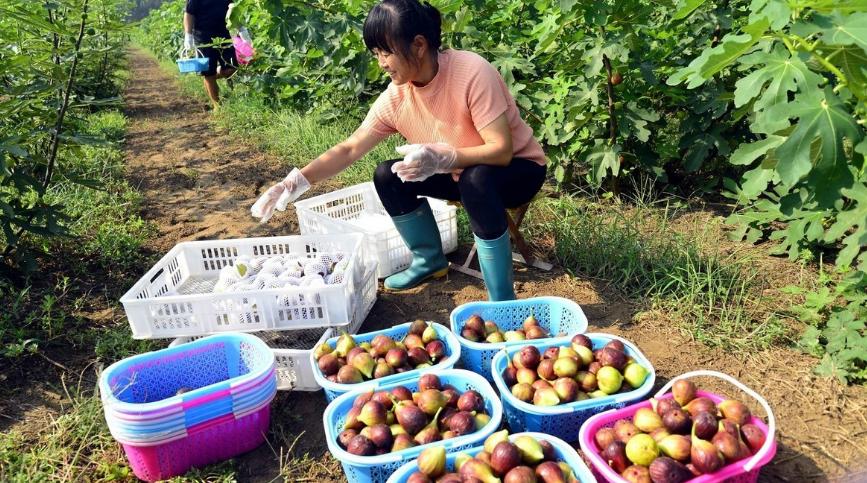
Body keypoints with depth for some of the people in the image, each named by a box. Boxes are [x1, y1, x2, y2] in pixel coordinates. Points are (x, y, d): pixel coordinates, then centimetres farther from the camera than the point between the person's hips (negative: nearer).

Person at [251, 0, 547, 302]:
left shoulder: (472, 73, -31)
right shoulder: (395, 97, -13)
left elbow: (501, 150, -32)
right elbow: (349, 149, -10)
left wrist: (442, 158, -46)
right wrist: (297, 181, -22)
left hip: (518, 167, -6)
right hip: (460, 172, 6)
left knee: (476, 180, -38)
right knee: (388, 176, -8)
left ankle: (502, 302, -26)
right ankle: (430, 259, 11)